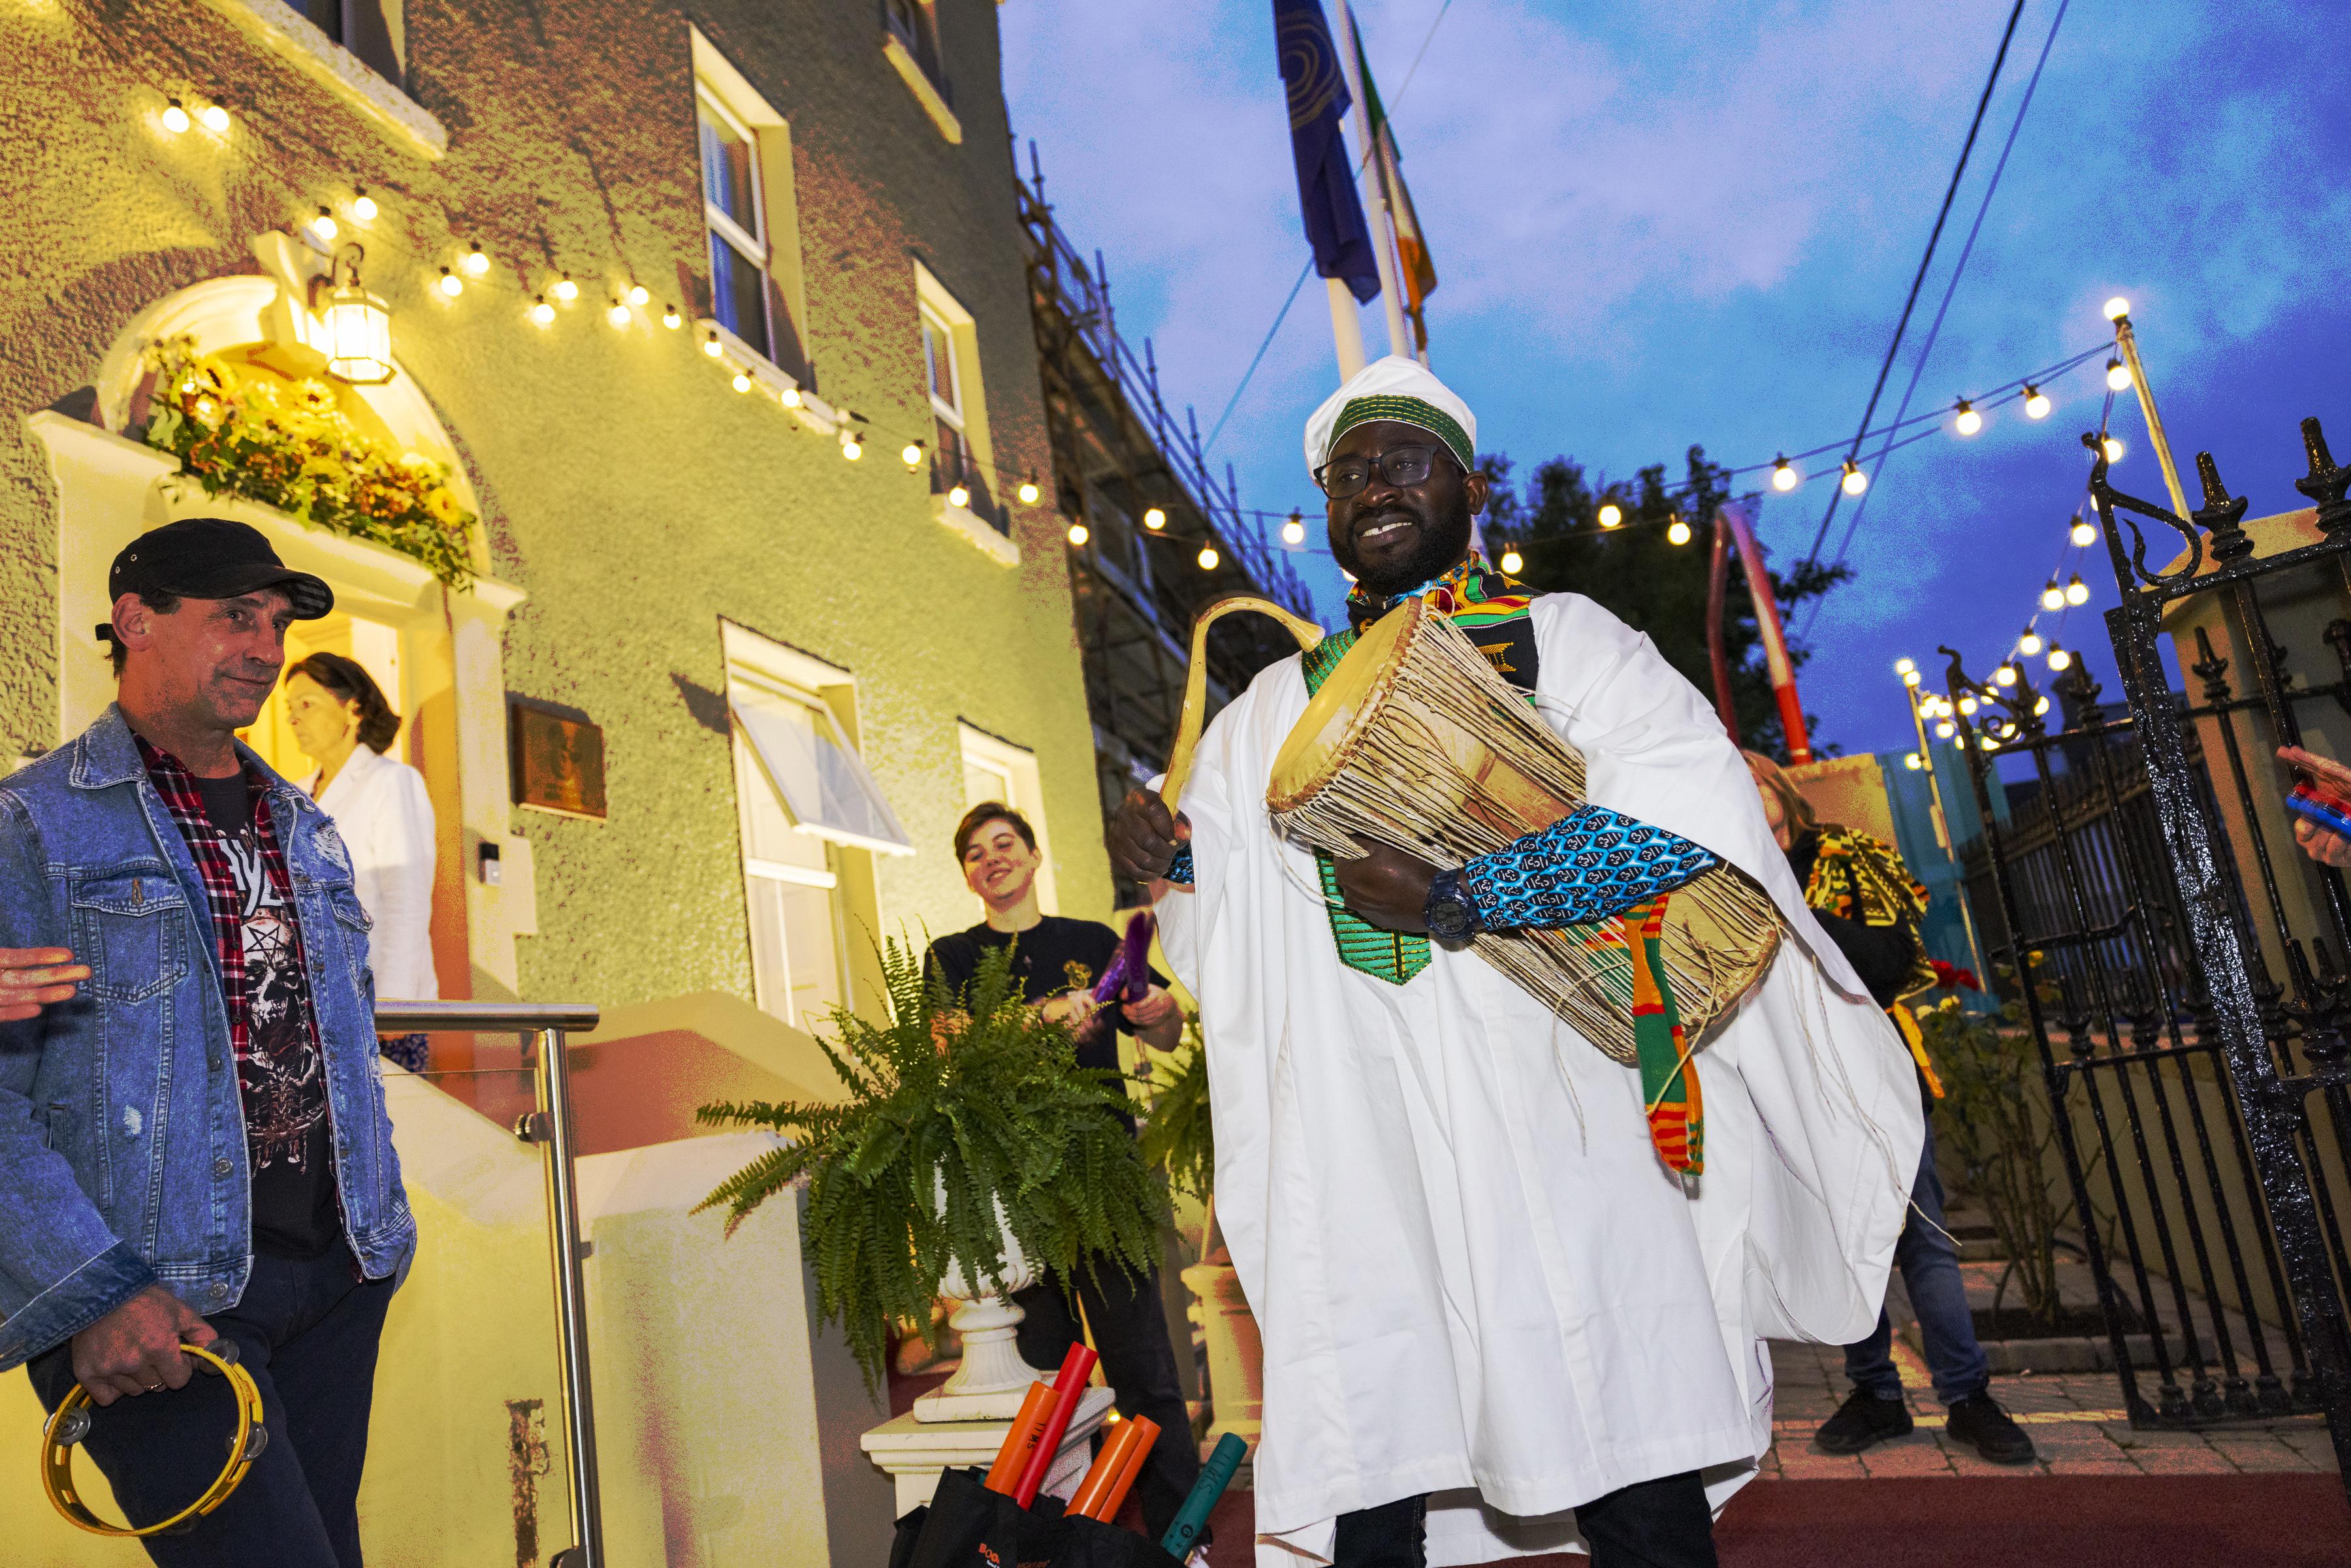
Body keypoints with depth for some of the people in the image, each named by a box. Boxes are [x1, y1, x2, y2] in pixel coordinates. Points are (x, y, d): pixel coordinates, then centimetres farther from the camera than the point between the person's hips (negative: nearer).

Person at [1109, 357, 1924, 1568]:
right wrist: (1166, 865, -3)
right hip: (1364, 1163, 3)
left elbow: (1696, 818, -10)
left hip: (1556, 1136, -3)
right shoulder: (1276, 709, 19)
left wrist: (1452, 898, -16)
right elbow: (1225, 923, 20)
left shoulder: (1562, 641, 7)